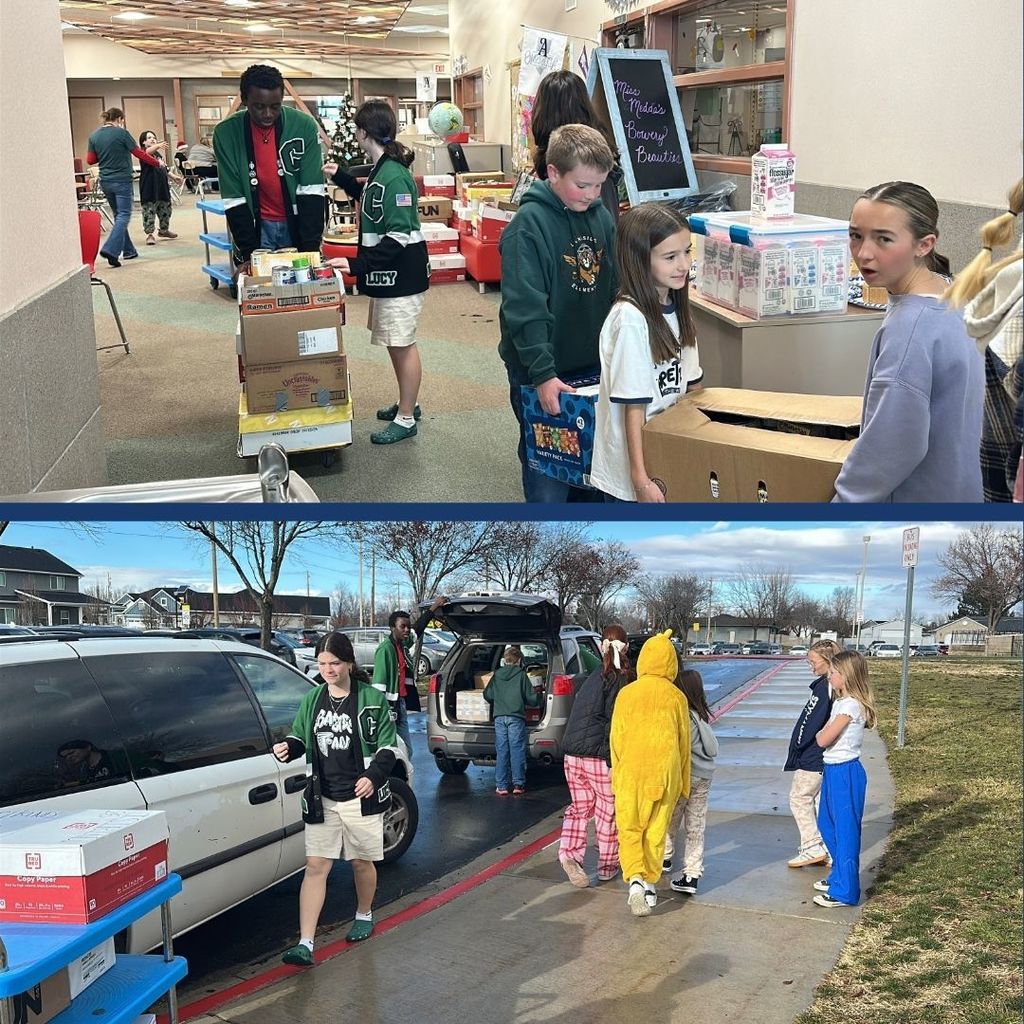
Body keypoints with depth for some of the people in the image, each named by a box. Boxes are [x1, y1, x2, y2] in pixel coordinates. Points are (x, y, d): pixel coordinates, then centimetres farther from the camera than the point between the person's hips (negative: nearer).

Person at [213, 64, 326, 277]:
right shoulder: (226, 133, -10)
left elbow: (312, 190, -13)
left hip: (298, 224, 0)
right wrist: (248, 253, -16)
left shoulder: (304, 126, -12)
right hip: (255, 227, 0)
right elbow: (234, 200, -9)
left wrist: (311, 248, -20)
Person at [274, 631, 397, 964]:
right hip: (323, 798, 2)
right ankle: (305, 944, -6)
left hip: (361, 797, -2)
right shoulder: (312, 699, 5)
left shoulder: (371, 699, -5)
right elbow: (300, 737, 15)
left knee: (361, 861, 13)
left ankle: (364, 916, 41)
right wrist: (288, 747, -8)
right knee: (315, 866, -4)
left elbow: (387, 745, -2)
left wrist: (374, 776, -17)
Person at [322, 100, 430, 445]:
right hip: (389, 273, 10)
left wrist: (358, 265, -28)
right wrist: (341, 178, 24)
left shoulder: (394, 175, -22)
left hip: (401, 274, -10)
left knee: (402, 345, 0)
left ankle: (406, 419, 9)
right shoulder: (381, 169, 8)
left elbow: (400, 235, -26)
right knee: (395, 343, 19)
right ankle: (407, 404, 33)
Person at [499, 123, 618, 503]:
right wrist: (542, 373, -25)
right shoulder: (529, 224, -16)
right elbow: (524, 307, -21)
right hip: (542, 372, -6)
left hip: (593, 365, 6)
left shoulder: (601, 217, 3)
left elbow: (614, 288, 12)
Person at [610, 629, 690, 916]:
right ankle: (650, 884, 20)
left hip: (631, 772, -1)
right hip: (665, 771, 1)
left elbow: (616, 738, 1)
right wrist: (682, 782, 18)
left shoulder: (627, 693, -3)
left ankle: (635, 879, -11)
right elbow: (683, 742, 8)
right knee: (656, 831, 14)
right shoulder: (676, 697, 0)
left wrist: (617, 776, 12)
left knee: (629, 829, 8)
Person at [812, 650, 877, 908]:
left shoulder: (850, 705, -20)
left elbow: (823, 739, -18)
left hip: (845, 773, -10)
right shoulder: (841, 702, 10)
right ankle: (839, 876, 36)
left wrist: (823, 730, -1)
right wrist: (827, 730, -5)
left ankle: (845, 892, 7)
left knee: (845, 830, -1)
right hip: (834, 770, 10)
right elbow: (826, 736, 13)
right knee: (827, 825, 21)